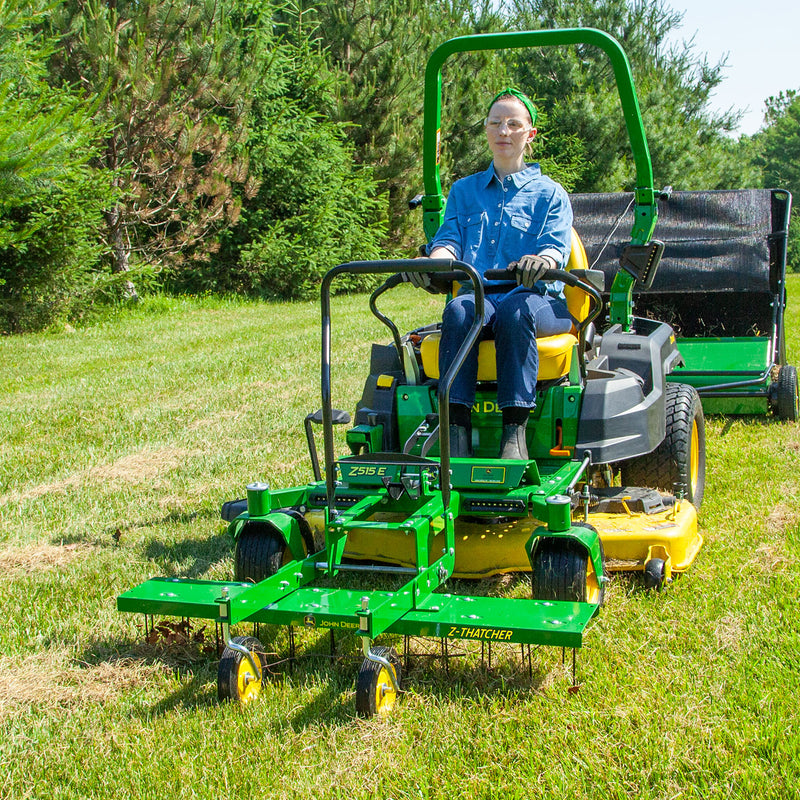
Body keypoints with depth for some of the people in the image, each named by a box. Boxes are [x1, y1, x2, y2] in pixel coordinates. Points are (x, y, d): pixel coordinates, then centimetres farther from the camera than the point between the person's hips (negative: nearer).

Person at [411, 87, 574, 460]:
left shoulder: (549, 193, 15)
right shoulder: (463, 190, 24)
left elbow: (557, 247, -2)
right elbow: (449, 239, 9)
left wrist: (540, 261, -29)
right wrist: (435, 260, -17)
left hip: (537, 298, -2)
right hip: (479, 292, 2)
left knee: (515, 311, -39)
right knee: (459, 310, -35)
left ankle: (515, 429, -42)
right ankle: (455, 425, -41)